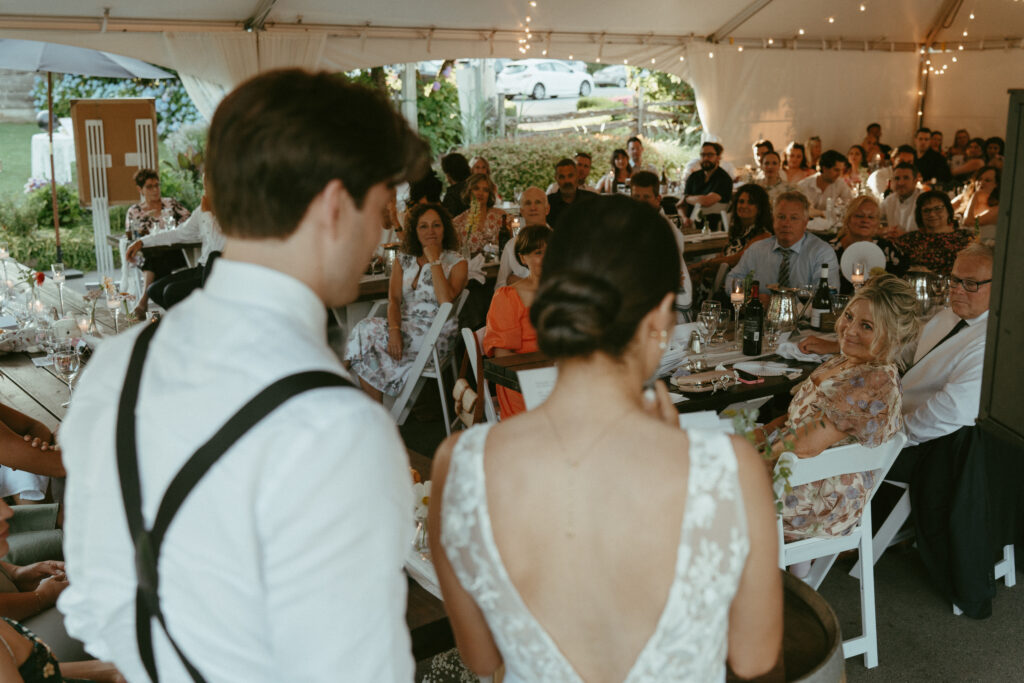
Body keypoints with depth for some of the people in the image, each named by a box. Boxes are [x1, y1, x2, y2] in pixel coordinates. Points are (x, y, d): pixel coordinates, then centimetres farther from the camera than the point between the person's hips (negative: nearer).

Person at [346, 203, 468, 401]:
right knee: (365, 328, -25)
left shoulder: (457, 263, 0)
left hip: (434, 333, -5)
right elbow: (393, 299, 1)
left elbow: (446, 301, -16)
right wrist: (394, 330, -17)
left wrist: (434, 260, -13)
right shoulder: (403, 260, 13)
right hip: (404, 325, 5)